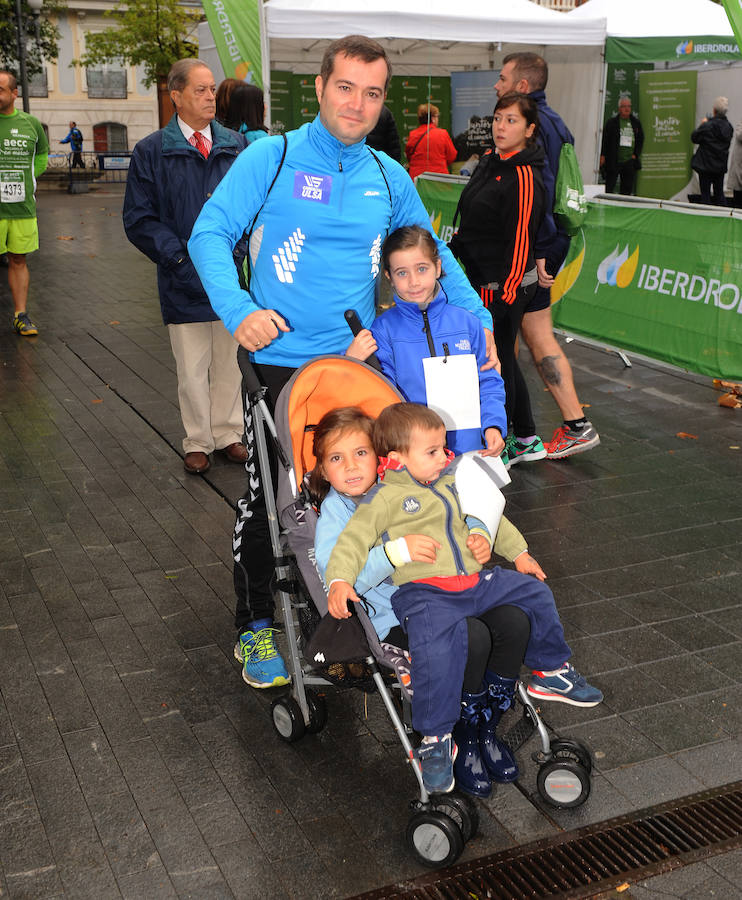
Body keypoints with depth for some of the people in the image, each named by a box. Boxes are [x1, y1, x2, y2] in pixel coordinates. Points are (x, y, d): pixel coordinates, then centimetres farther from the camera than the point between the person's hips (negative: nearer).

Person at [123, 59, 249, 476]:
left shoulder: (236, 145, 6)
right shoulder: (152, 152, -1)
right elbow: (139, 219, -2)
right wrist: (179, 256, -11)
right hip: (184, 279, -2)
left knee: (229, 360, 12)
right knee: (193, 367, 6)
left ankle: (228, 434, 27)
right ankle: (198, 442, 21)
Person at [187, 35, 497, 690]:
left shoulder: (388, 176, 8)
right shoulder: (272, 157, -5)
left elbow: (432, 254, 19)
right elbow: (210, 233, -10)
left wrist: (478, 318, 8)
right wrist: (239, 310, -26)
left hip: (357, 361, 4)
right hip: (279, 361, -4)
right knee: (268, 497, 4)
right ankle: (256, 625, 21)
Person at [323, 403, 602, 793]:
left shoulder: (451, 484, 20)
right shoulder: (384, 498, -2)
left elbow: (486, 516, 34)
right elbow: (353, 540, -10)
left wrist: (519, 552, 33)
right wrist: (339, 581, -25)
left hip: (477, 581, 7)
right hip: (424, 593, -7)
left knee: (534, 594, 6)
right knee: (438, 648, -32)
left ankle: (552, 671, 29)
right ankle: (435, 738, -15)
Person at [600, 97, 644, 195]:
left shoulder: (636, 123, 13)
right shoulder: (611, 123, 4)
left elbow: (641, 139, 15)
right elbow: (605, 140, 2)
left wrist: (636, 154, 2)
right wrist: (602, 155, -7)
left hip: (630, 161, 3)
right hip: (613, 161, -3)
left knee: (627, 189, 4)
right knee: (609, 188, -4)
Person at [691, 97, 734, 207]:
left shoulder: (708, 125, -19)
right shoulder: (728, 126, 0)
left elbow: (694, 138, -7)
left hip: (706, 165, -5)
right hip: (721, 165, 5)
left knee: (705, 193, 1)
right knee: (719, 193, 14)